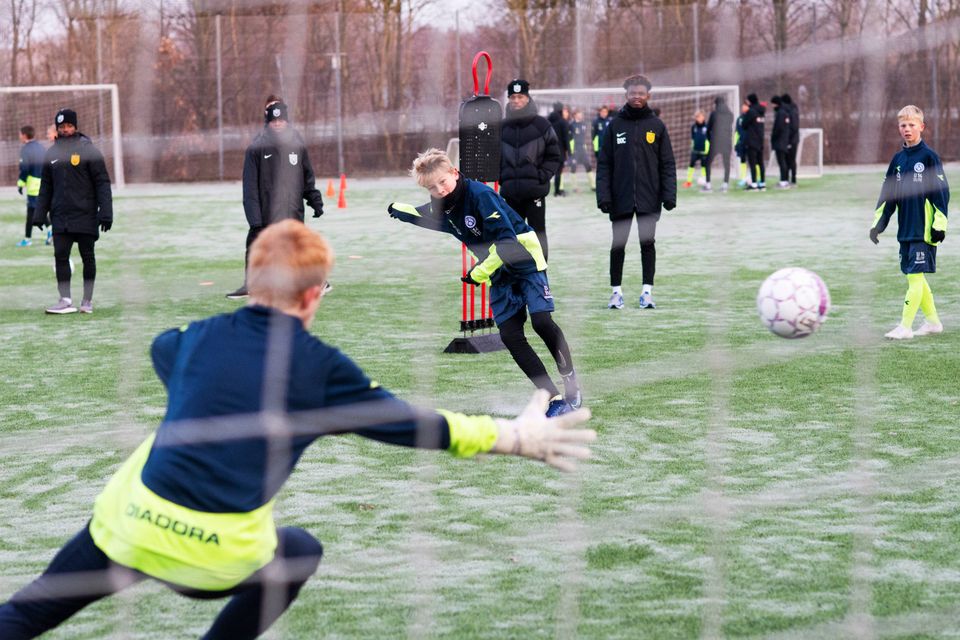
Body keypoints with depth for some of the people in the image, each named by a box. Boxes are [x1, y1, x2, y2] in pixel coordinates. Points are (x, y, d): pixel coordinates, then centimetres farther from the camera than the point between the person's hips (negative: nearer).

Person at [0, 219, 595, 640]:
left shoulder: (199, 339, 8)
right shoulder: (322, 369, -1)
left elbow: (162, 347, 34)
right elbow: (413, 426, 4)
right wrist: (515, 437, 12)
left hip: (129, 527, 2)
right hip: (217, 560, -2)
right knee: (300, 553, 29)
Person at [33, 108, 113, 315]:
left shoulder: (89, 150, -4)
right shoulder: (51, 154, 10)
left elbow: (102, 183, -6)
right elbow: (45, 186, 15)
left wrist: (106, 213, -13)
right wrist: (40, 213, 8)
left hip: (85, 216, -4)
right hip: (60, 216, 4)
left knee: (88, 257, 3)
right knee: (60, 256, -2)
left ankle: (87, 300, 10)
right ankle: (65, 300, -1)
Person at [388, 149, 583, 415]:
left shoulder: (480, 194, -23)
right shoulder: (440, 208, 1)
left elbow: (506, 239, -27)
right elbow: (420, 215, 29)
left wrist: (479, 273, -22)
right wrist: (394, 209, 26)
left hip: (525, 262, -7)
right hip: (499, 276, 7)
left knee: (541, 321, -21)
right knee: (510, 335, -8)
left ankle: (572, 385, -6)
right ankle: (553, 398, -10)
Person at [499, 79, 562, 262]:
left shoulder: (541, 125, -1)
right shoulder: (502, 127, 8)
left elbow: (554, 157, 1)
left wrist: (542, 176, -10)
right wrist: (502, 177, 3)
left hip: (535, 191, -3)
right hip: (510, 191, 4)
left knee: (537, 232, 0)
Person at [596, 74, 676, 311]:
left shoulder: (656, 125, 4)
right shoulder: (616, 125, 4)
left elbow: (667, 164, 3)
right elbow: (604, 164, 2)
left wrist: (669, 194, -5)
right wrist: (603, 195, -6)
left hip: (648, 198, 0)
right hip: (621, 198, 0)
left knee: (647, 243, 3)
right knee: (618, 245, 4)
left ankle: (647, 291, 8)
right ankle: (616, 291, 12)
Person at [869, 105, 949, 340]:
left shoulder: (929, 157, -6)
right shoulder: (898, 159, 12)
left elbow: (942, 191, -8)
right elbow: (887, 194, 15)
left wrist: (940, 224, -12)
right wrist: (878, 224, 10)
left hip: (924, 230, -7)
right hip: (905, 230, 7)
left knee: (915, 276, -9)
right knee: (914, 277, 10)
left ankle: (905, 326, -10)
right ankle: (933, 322, 22)